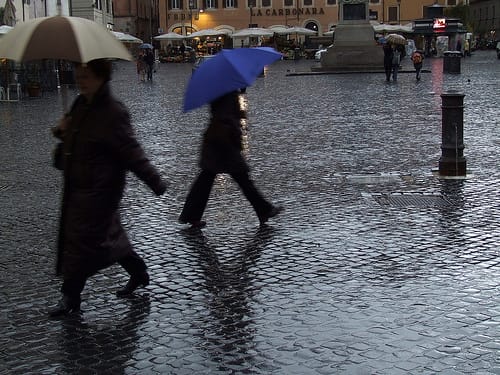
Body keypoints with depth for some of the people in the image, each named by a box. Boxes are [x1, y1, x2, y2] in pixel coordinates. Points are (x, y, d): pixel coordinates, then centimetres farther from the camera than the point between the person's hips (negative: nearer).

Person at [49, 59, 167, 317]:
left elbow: (131, 153, -19)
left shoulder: (113, 113, -20)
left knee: (81, 240, -2)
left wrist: (155, 182, -20)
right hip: (78, 186, 9)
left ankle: (71, 297, 11)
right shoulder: (81, 104, 7)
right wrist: (63, 131, 1)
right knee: (108, 235, 19)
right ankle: (138, 272, 36)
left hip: (97, 189, -9)